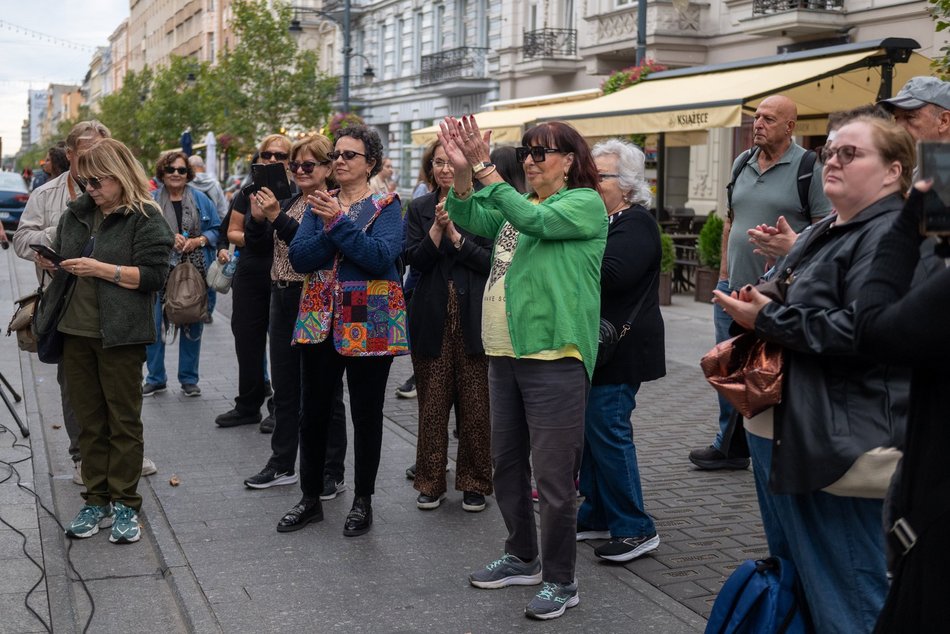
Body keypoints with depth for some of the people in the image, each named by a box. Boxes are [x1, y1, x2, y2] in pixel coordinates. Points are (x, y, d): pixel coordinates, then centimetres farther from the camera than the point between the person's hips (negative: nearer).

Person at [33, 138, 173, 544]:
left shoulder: (146, 218, -7)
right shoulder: (77, 213, 12)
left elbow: (153, 275, -15)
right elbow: (63, 262, 23)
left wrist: (102, 269, -20)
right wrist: (53, 265, 1)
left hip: (120, 335, -6)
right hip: (76, 331, 6)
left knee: (124, 420, 4)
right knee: (89, 420, 12)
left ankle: (124, 504, 13)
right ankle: (96, 500, 21)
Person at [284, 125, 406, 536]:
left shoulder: (386, 205, -2)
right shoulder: (320, 204, 9)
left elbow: (382, 257, -19)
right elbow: (299, 258, -3)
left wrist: (340, 223, -23)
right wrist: (326, 228, -18)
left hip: (368, 321, -4)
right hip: (321, 318, 4)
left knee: (366, 413, 5)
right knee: (314, 412, 8)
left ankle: (363, 502, 18)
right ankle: (310, 498, 22)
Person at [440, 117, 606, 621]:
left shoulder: (586, 203, -7)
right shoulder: (516, 203, 16)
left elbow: (534, 220, -23)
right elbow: (470, 220, 2)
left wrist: (484, 169, -21)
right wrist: (463, 171, -13)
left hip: (553, 357, -8)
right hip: (504, 354, 8)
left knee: (553, 476, -2)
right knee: (507, 464, 18)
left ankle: (560, 581, 12)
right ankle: (521, 558, 35)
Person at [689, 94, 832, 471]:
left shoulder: (808, 168, -7)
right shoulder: (742, 163, 13)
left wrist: (791, 245, -24)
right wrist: (723, 271, 14)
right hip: (733, 286, 7)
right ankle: (729, 447, 27)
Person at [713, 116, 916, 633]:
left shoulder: (890, 236, -14)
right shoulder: (822, 234, 18)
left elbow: (860, 330, -27)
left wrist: (766, 319, -17)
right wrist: (755, 311, 8)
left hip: (842, 444, -10)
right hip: (787, 432, 10)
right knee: (791, 578, 22)